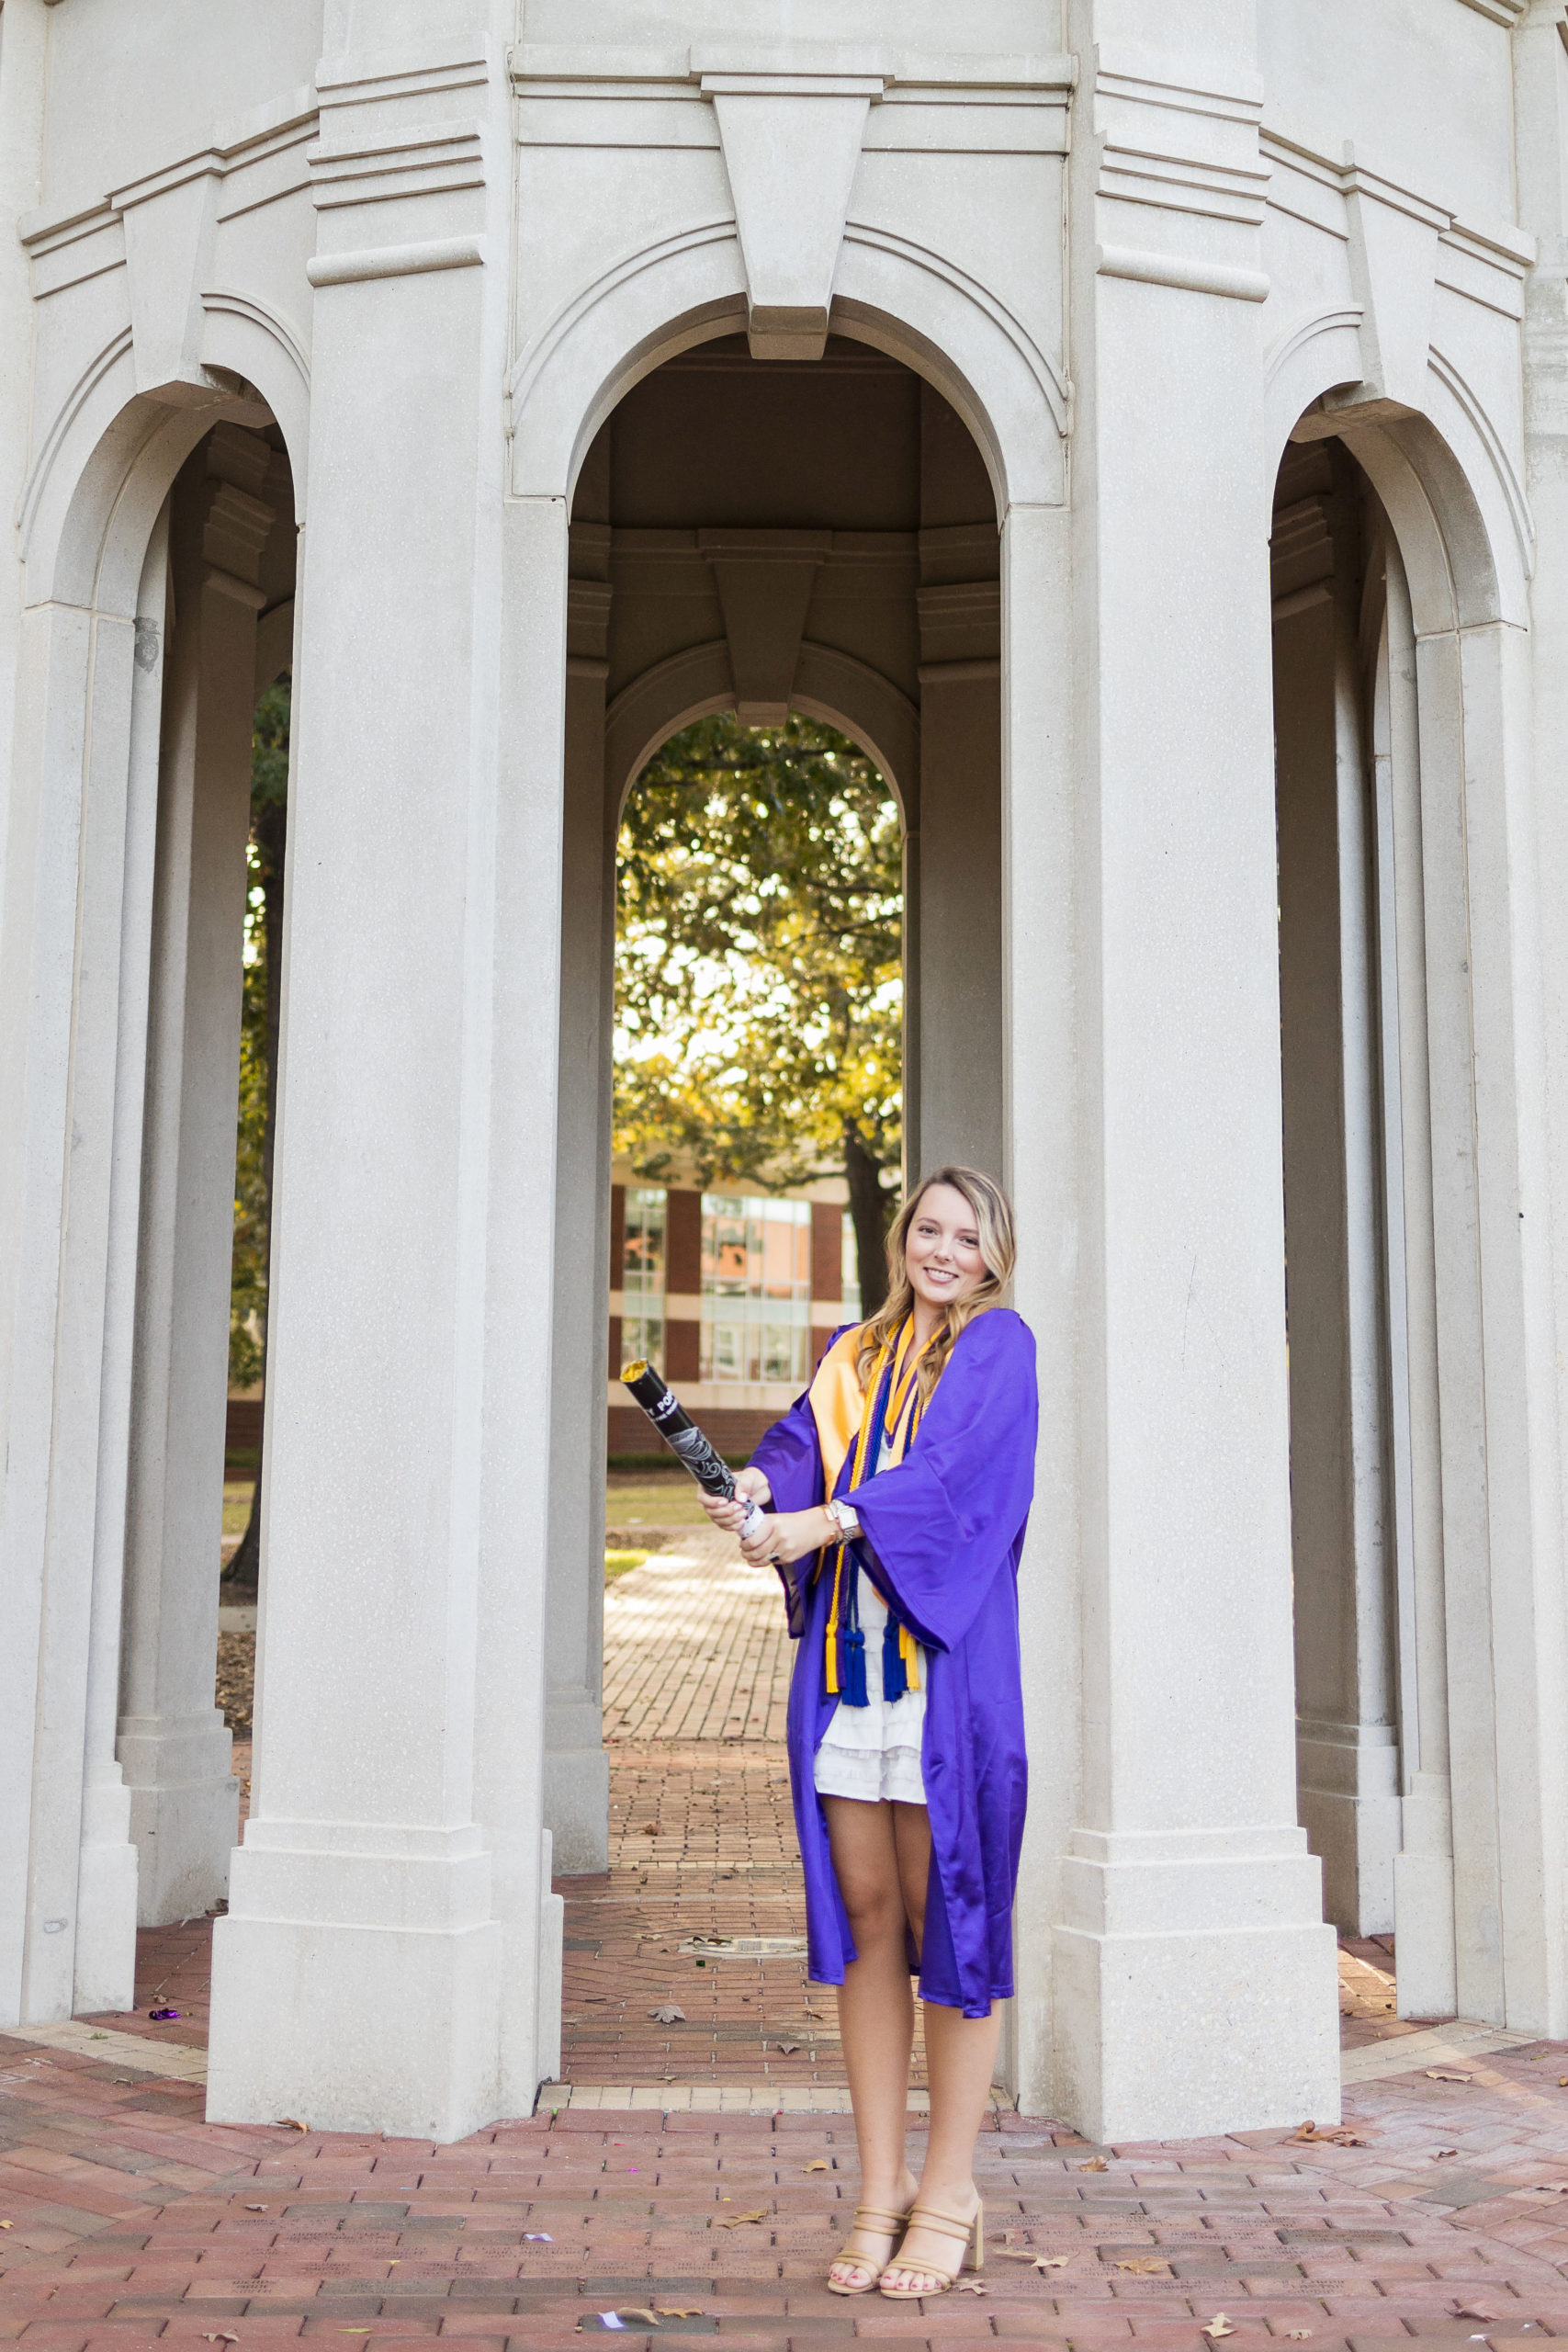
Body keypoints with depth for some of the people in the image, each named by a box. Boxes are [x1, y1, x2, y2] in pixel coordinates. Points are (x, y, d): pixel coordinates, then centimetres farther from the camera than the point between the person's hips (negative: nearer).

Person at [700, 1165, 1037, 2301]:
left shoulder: (999, 1344, 1)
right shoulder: (856, 1351, 18)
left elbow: (953, 1470, -14)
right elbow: (806, 1435, 3)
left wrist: (828, 1520, -27)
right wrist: (761, 1480, -20)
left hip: (946, 1665, -4)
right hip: (846, 1659, 5)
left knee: (945, 1917, 1)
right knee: (864, 1917, 6)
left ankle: (950, 2193, 12)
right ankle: (882, 2186, 15)